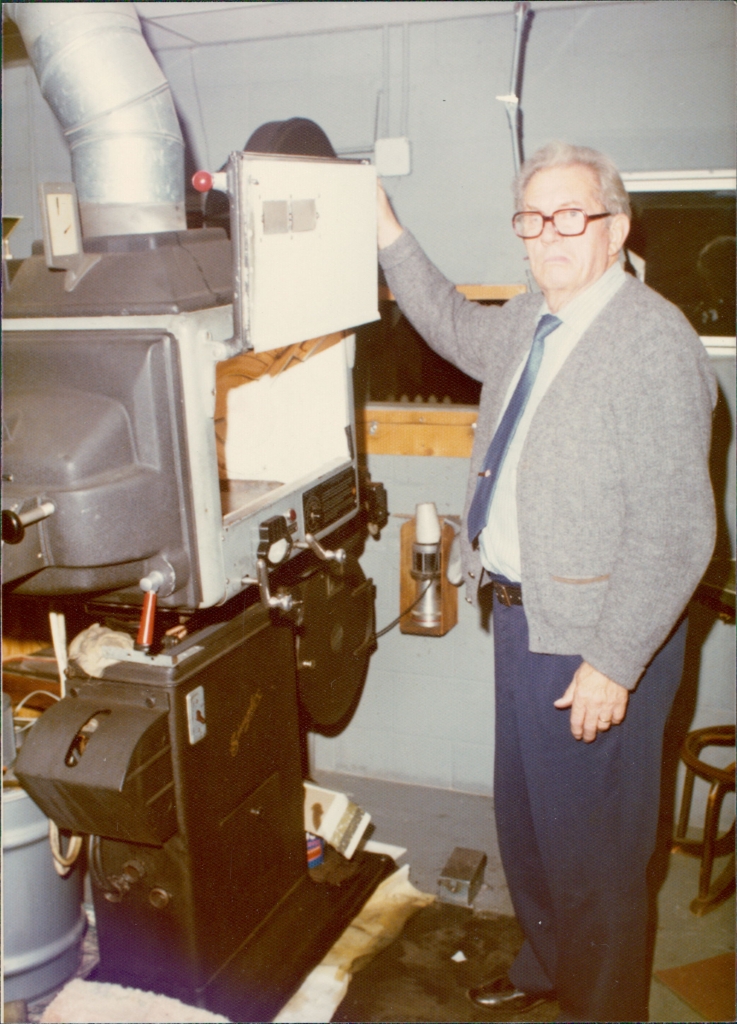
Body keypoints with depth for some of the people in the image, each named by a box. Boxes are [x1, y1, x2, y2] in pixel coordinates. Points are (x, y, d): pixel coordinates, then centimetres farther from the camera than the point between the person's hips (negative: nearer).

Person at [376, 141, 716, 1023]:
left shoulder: (654, 342, -21)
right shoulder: (528, 324, 6)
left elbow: (675, 534, -23)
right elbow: (457, 328, 30)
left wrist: (613, 664, -22)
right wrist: (388, 233, 21)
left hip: (596, 639, -9)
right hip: (522, 616, 9)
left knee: (594, 849, 10)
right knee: (524, 821, 25)